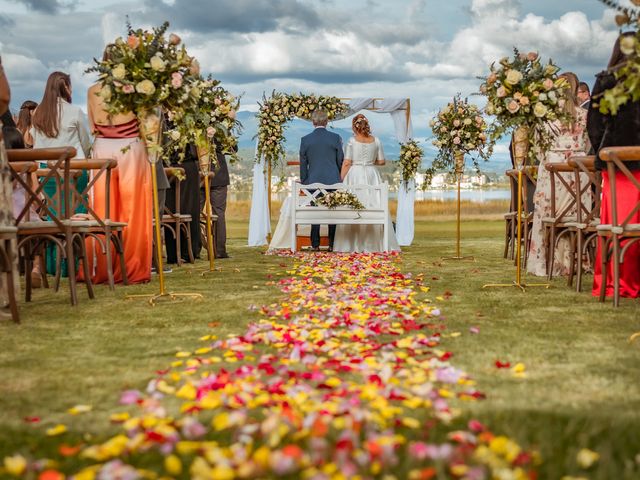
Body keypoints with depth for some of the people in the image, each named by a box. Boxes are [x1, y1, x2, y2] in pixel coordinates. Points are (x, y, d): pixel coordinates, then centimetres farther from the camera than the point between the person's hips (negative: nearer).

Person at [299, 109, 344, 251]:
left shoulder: (305, 140, -1)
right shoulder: (335, 138, -3)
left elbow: (303, 163, 4)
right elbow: (340, 161, 3)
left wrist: (304, 181, 14)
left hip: (313, 182, 1)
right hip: (333, 180, -1)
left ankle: (315, 244, 7)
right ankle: (332, 244, 7)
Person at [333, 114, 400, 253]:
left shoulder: (352, 141, -7)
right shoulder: (376, 140, 3)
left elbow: (346, 163, -8)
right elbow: (381, 161, 9)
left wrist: (341, 180, -1)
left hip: (355, 175, -3)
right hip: (372, 176, 3)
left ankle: (353, 245, 1)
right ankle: (374, 243, 7)